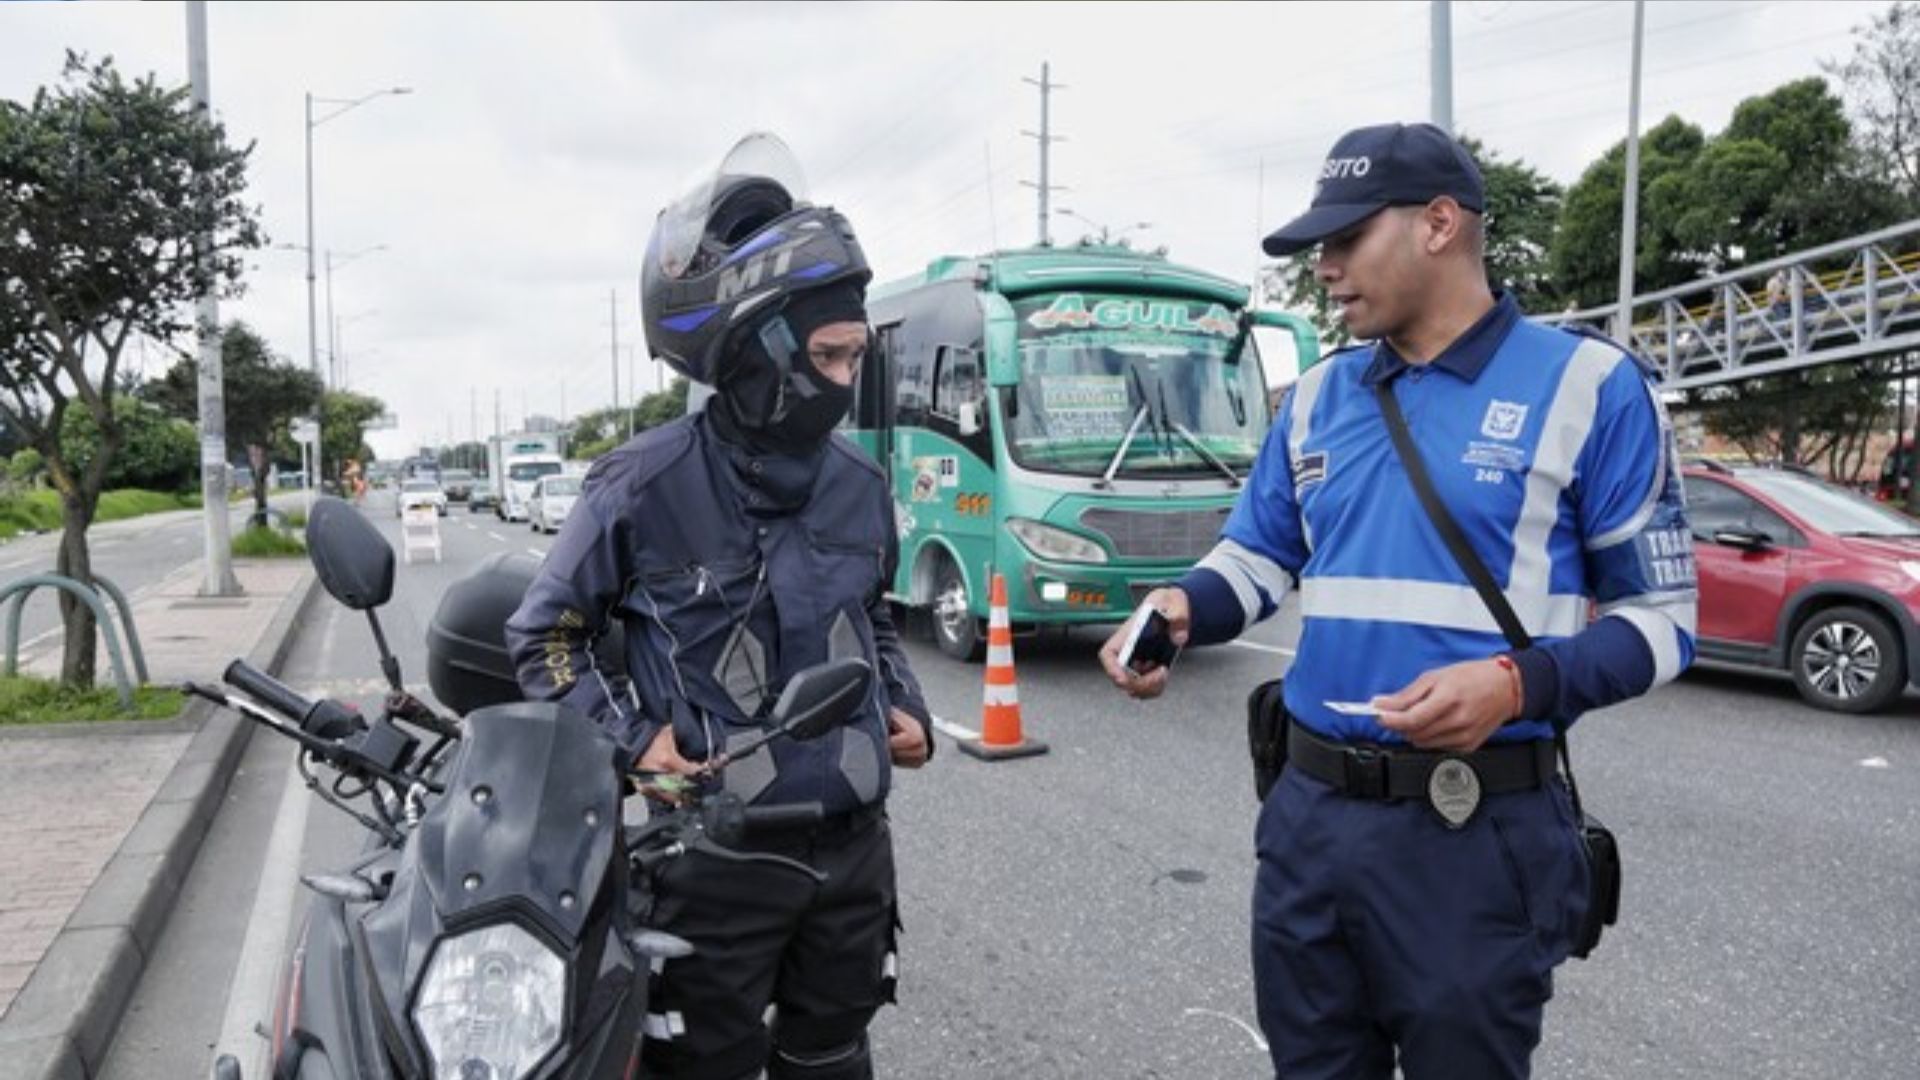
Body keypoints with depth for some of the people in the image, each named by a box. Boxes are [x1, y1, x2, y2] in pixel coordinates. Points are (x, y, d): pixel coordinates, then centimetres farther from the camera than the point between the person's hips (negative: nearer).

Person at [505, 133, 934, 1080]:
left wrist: (904, 709, 4)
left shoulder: (859, 484, 2)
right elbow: (543, 637, -1)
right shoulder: (643, 487, -13)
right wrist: (628, 739, -13)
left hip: (853, 845, 5)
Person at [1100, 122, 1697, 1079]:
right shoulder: (1316, 396, 8)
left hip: (1475, 829, -5)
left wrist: (1520, 683, -22)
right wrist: (1182, 610, -7)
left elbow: (1661, 616, -5)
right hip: (1311, 809, 5)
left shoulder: (1587, 385, -7)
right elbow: (1257, 558, 16)